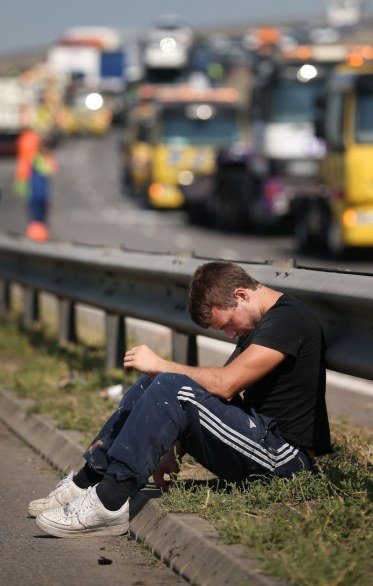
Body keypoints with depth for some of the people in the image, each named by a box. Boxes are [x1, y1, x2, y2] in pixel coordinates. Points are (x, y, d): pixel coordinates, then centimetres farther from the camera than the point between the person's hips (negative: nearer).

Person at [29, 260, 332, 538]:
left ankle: (109, 503, -26)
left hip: (284, 455, -10)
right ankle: (88, 481, 2)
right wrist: (175, 450, 5)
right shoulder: (257, 324, 17)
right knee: (152, 383, 7)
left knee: (170, 387, -24)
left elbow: (225, 384, -23)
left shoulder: (288, 318, -14)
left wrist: (161, 365, -10)